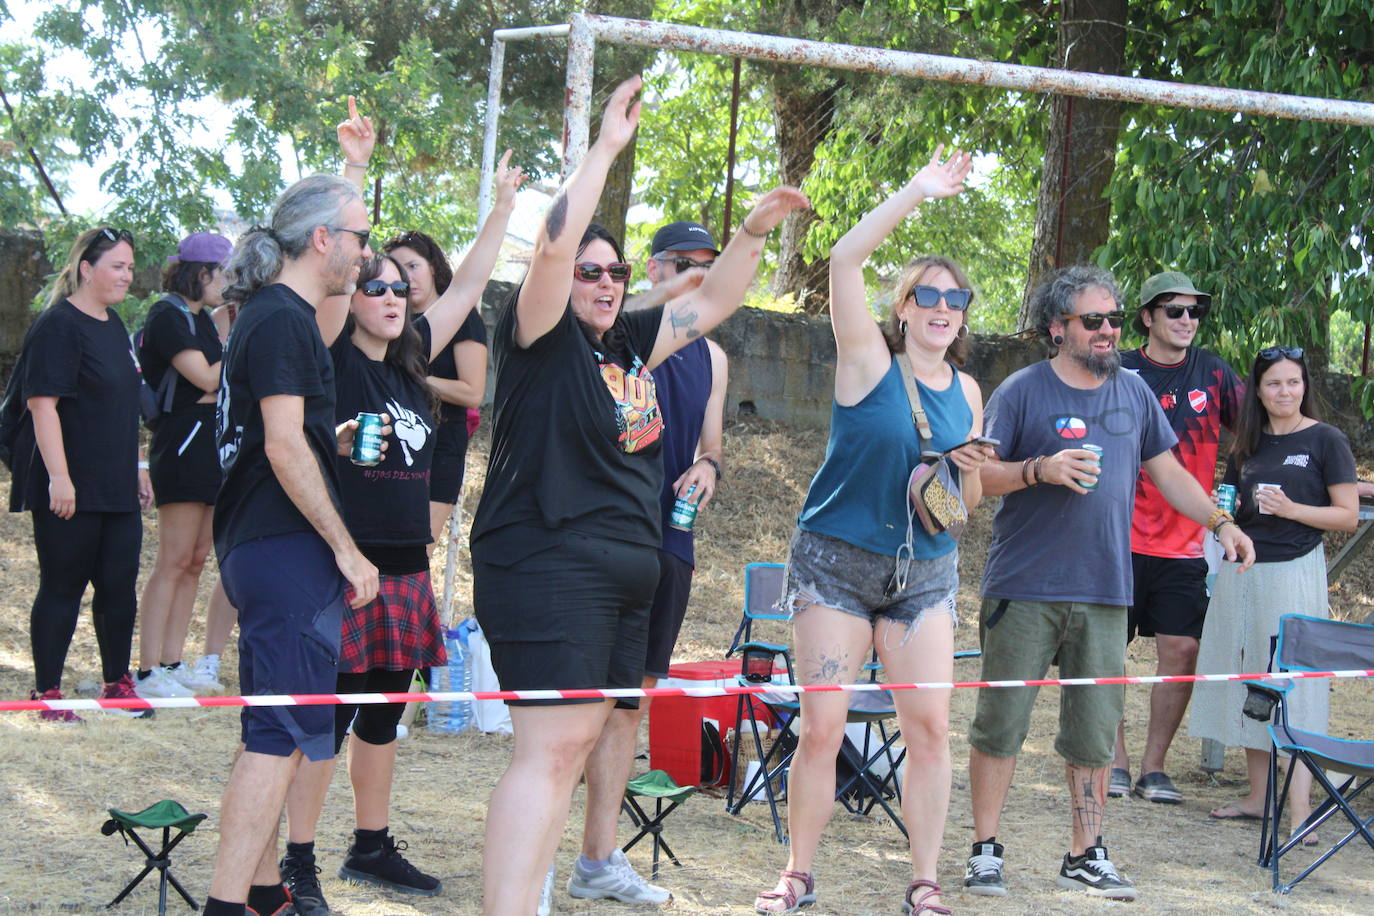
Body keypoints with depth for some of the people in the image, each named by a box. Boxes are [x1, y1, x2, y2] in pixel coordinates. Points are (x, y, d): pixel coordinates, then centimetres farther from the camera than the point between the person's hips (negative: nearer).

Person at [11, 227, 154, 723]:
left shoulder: (113, 326, 15)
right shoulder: (57, 326, -12)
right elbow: (43, 404, -18)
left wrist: (138, 467, 23)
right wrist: (59, 478, -24)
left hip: (116, 488, 8)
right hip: (70, 490, -8)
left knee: (120, 584, 9)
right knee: (62, 587, -1)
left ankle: (117, 683, 20)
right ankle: (46, 692, 8)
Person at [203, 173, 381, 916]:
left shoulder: (268, 316, 18)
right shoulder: (284, 321, -13)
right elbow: (284, 448, -19)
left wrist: (331, 441, 19)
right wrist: (345, 549, -17)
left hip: (257, 545, 11)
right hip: (288, 548, -11)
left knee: (272, 728, 15)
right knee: (282, 730, -12)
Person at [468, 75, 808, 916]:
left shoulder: (632, 343, 14)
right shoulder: (541, 338, -6)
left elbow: (713, 300, 25)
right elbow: (554, 243, -21)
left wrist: (754, 233, 12)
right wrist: (607, 147, -17)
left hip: (626, 573, 8)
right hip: (546, 565, -8)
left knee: (576, 743, 10)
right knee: (552, 748, -14)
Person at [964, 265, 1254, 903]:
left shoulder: (1134, 391, 12)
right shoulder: (1022, 391, -2)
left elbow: (1167, 471, 19)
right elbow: (978, 474, -5)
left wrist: (1219, 521, 8)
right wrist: (1040, 470, -20)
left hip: (1104, 593, 4)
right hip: (1024, 588, -4)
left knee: (1094, 732, 5)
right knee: (1001, 723, -1)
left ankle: (1086, 856, 15)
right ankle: (985, 850, 8)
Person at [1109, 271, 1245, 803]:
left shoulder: (1212, 374, 6)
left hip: (1183, 545, 2)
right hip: (1120, 540, -2)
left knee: (1181, 651, -1)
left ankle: (1154, 766, 10)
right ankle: (1115, 763, 12)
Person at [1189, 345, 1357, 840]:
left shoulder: (1325, 440, -3)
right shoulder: (1247, 445, 13)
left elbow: (1348, 516, -6)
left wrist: (1290, 508, -17)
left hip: (1293, 572, -6)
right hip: (1241, 571, 6)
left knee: (1295, 687, -10)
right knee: (1248, 685, 7)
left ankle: (1300, 812, -13)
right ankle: (1257, 797, 15)